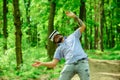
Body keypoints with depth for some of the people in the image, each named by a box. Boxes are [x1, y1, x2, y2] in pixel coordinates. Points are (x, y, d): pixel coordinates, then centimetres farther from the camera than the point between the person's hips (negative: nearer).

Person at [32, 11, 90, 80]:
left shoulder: (73, 36, 24)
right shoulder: (59, 49, 23)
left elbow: (83, 26, 19)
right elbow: (53, 63, 15)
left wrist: (74, 16, 8)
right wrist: (42, 63, -1)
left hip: (82, 62, -2)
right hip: (69, 65, 2)